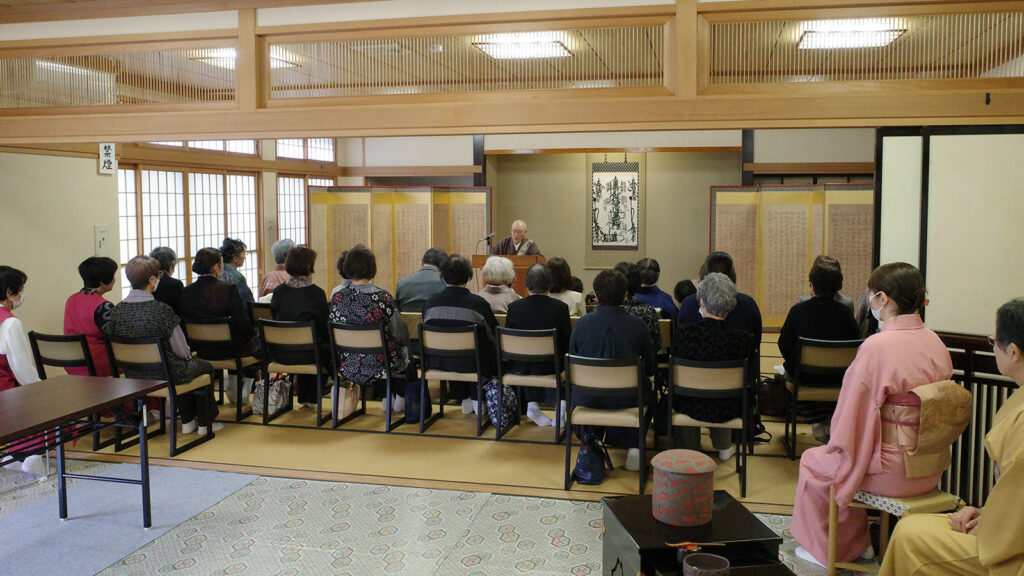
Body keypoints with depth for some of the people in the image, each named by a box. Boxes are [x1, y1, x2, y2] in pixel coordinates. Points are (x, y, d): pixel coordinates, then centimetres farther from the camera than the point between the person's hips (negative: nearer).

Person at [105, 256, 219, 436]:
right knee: (205, 366, 25)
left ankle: (187, 421, 38)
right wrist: (189, 355, 7)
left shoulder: (117, 311, -8)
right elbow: (182, 352, -19)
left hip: (133, 376, 6)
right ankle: (204, 423, 34)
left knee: (189, 363, 33)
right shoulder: (161, 310, -25)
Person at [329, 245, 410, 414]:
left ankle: (387, 400, 43)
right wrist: (405, 355, 8)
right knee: (405, 351, 28)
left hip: (348, 368, 4)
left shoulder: (338, 298, -9)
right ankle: (400, 399, 42)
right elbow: (399, 332, -11)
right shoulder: (382, 297, -19)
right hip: (378, 367, -4)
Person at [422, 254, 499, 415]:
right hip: (472, 364, -4)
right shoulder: (478, 303, -16)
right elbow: (494, 332, -4)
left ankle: (465, 400, 38)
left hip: (438, 362, 4)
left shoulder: (431, 302, -6)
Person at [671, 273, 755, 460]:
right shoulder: (744, 339, -21)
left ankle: (691, 450, 50)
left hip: (691, 408, -1)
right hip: (727, 410, 1)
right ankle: (724, 448, 51)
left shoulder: (683, 333, -22)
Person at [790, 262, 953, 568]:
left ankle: (822, 548, 32)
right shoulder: (936, 343, -1)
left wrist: (838, 445, 1)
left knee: (813, 460, 18)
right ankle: (859, 543, 37)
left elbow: (851, 418, -17)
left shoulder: (876, 347, -24)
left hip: (891, 472, -7)